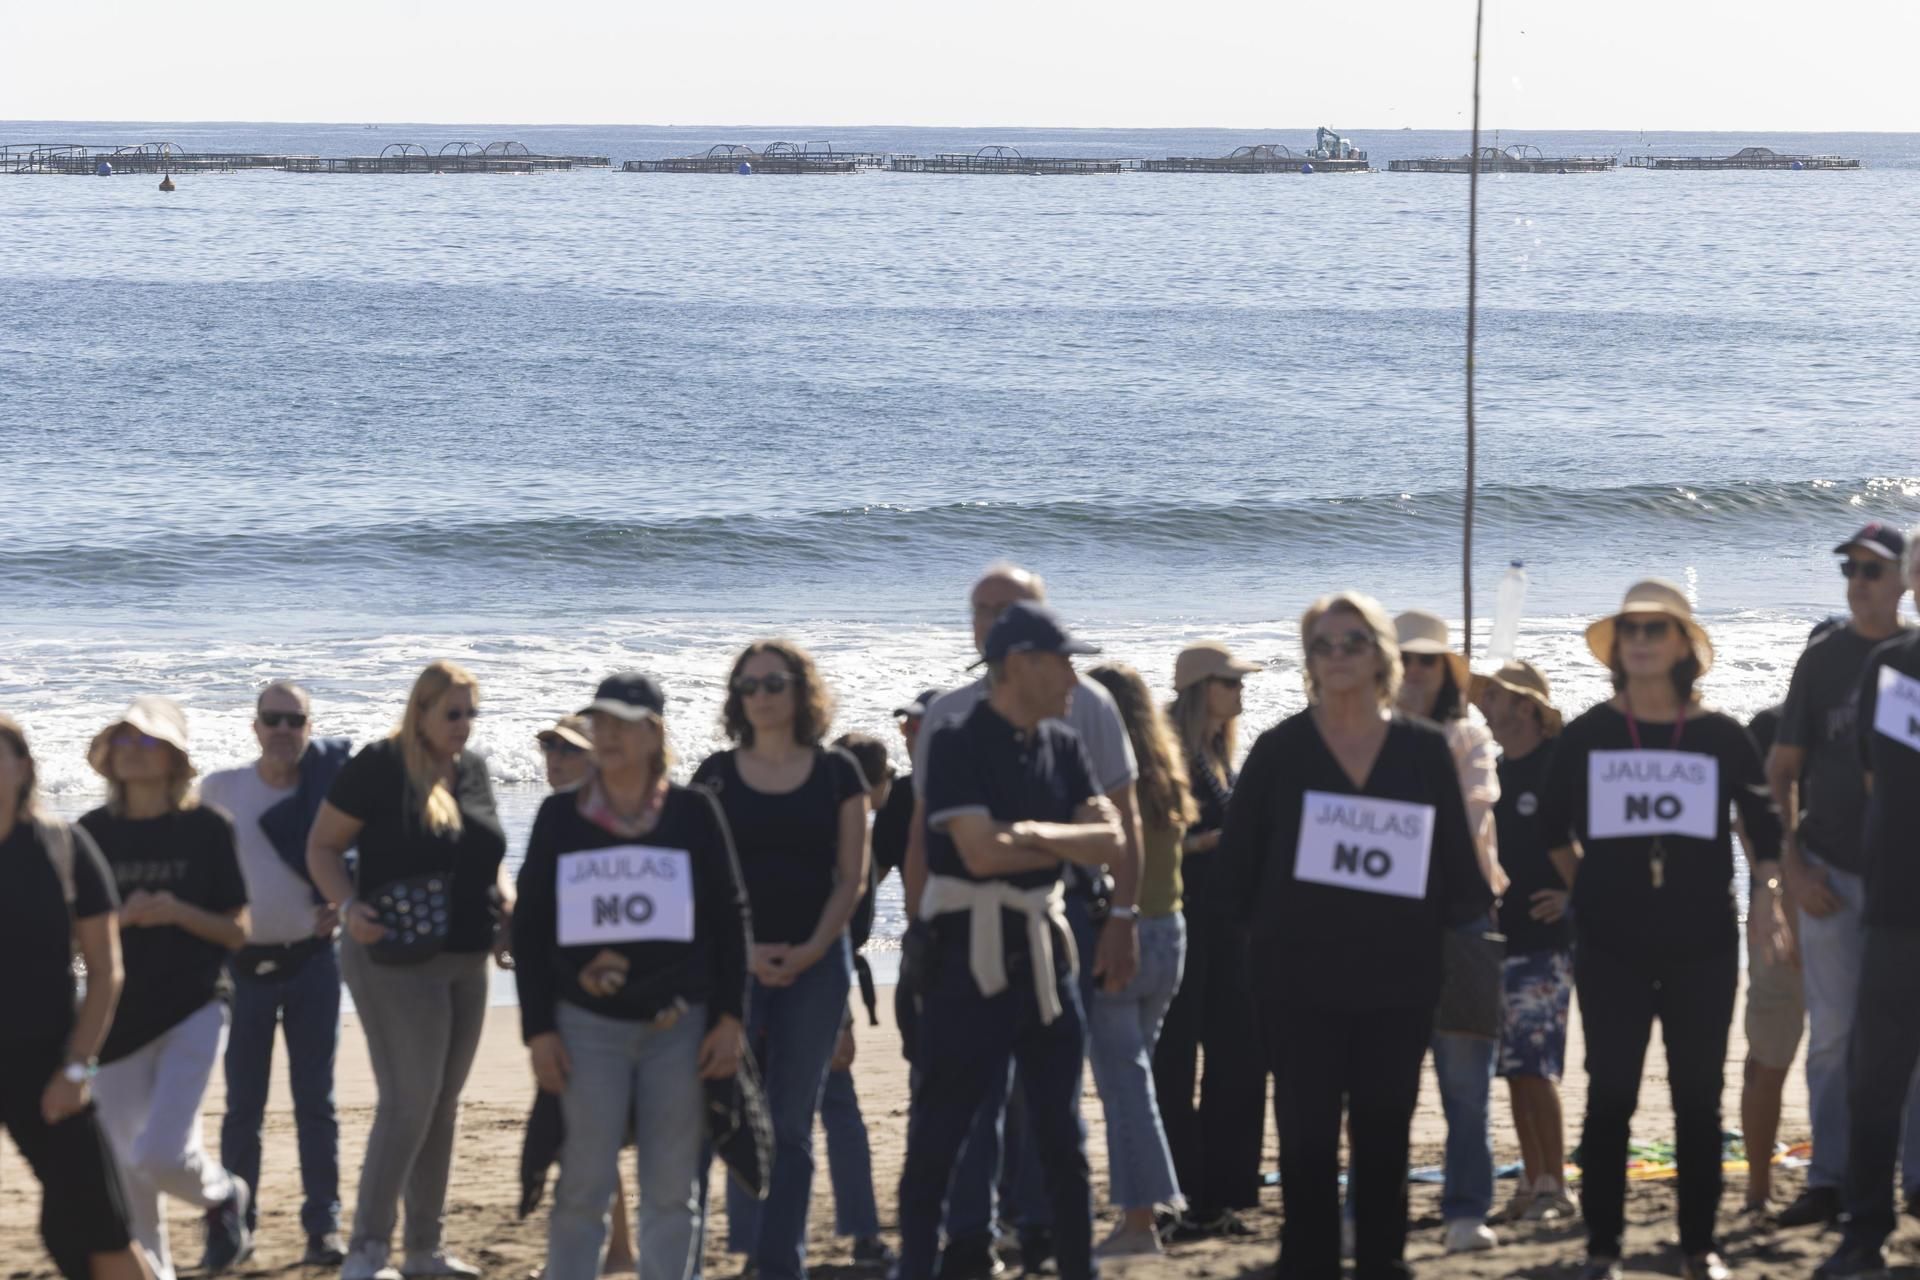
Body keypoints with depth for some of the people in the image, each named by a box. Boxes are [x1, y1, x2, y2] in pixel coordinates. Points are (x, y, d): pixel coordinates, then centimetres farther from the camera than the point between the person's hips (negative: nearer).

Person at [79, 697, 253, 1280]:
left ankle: (224, 1195, 17)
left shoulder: (206, 828, -3)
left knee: (162, 1155, -15)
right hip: (118, 1018, 3)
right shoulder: (92, 832, 3)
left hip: (194, 1010, -3)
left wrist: (177, 913, -18)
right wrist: (120, 918, -14)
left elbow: (237, 931, -1)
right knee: (127, 1176, 4)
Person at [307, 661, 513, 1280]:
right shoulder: (379, 766, -11)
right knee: (408, 1102, -12)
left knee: (443, 1104, 12)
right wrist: (348, 905, -22)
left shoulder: (473, 770, 9)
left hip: (467, 960, 7)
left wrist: (507, 899, 3)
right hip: (396, 961, -7)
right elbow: (322, 846, -7)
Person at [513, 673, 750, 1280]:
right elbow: (529, 928, 6)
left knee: (672, 1190, 4)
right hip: (587, 1025, 0)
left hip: (680, 1025, 0)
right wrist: (538, 1029, -1)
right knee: (584, 1185, -1)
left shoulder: (693, 813, 2)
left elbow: (730, 917, 5)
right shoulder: (559, 816, 4)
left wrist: (729, 1020, -2)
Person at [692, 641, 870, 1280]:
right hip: (732, 961, 0)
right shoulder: (717, 774, 4)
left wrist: (812, 950, -11)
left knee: (791, 1124, 3)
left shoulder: (836, 772, 5)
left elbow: (851, 877, 2)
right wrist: (746, 951, -11)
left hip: (815, 964, 1)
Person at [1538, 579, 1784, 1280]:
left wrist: (1767, 897, 3)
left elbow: (1762, 824, 10)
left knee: (1698, 1095, 5)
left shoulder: (1721, 735, 1)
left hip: (1702, 942, 1)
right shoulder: (1587, 735, 1)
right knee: (1610, 1094, -1)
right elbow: (1553, 826, 13)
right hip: (1611, 943, 0)